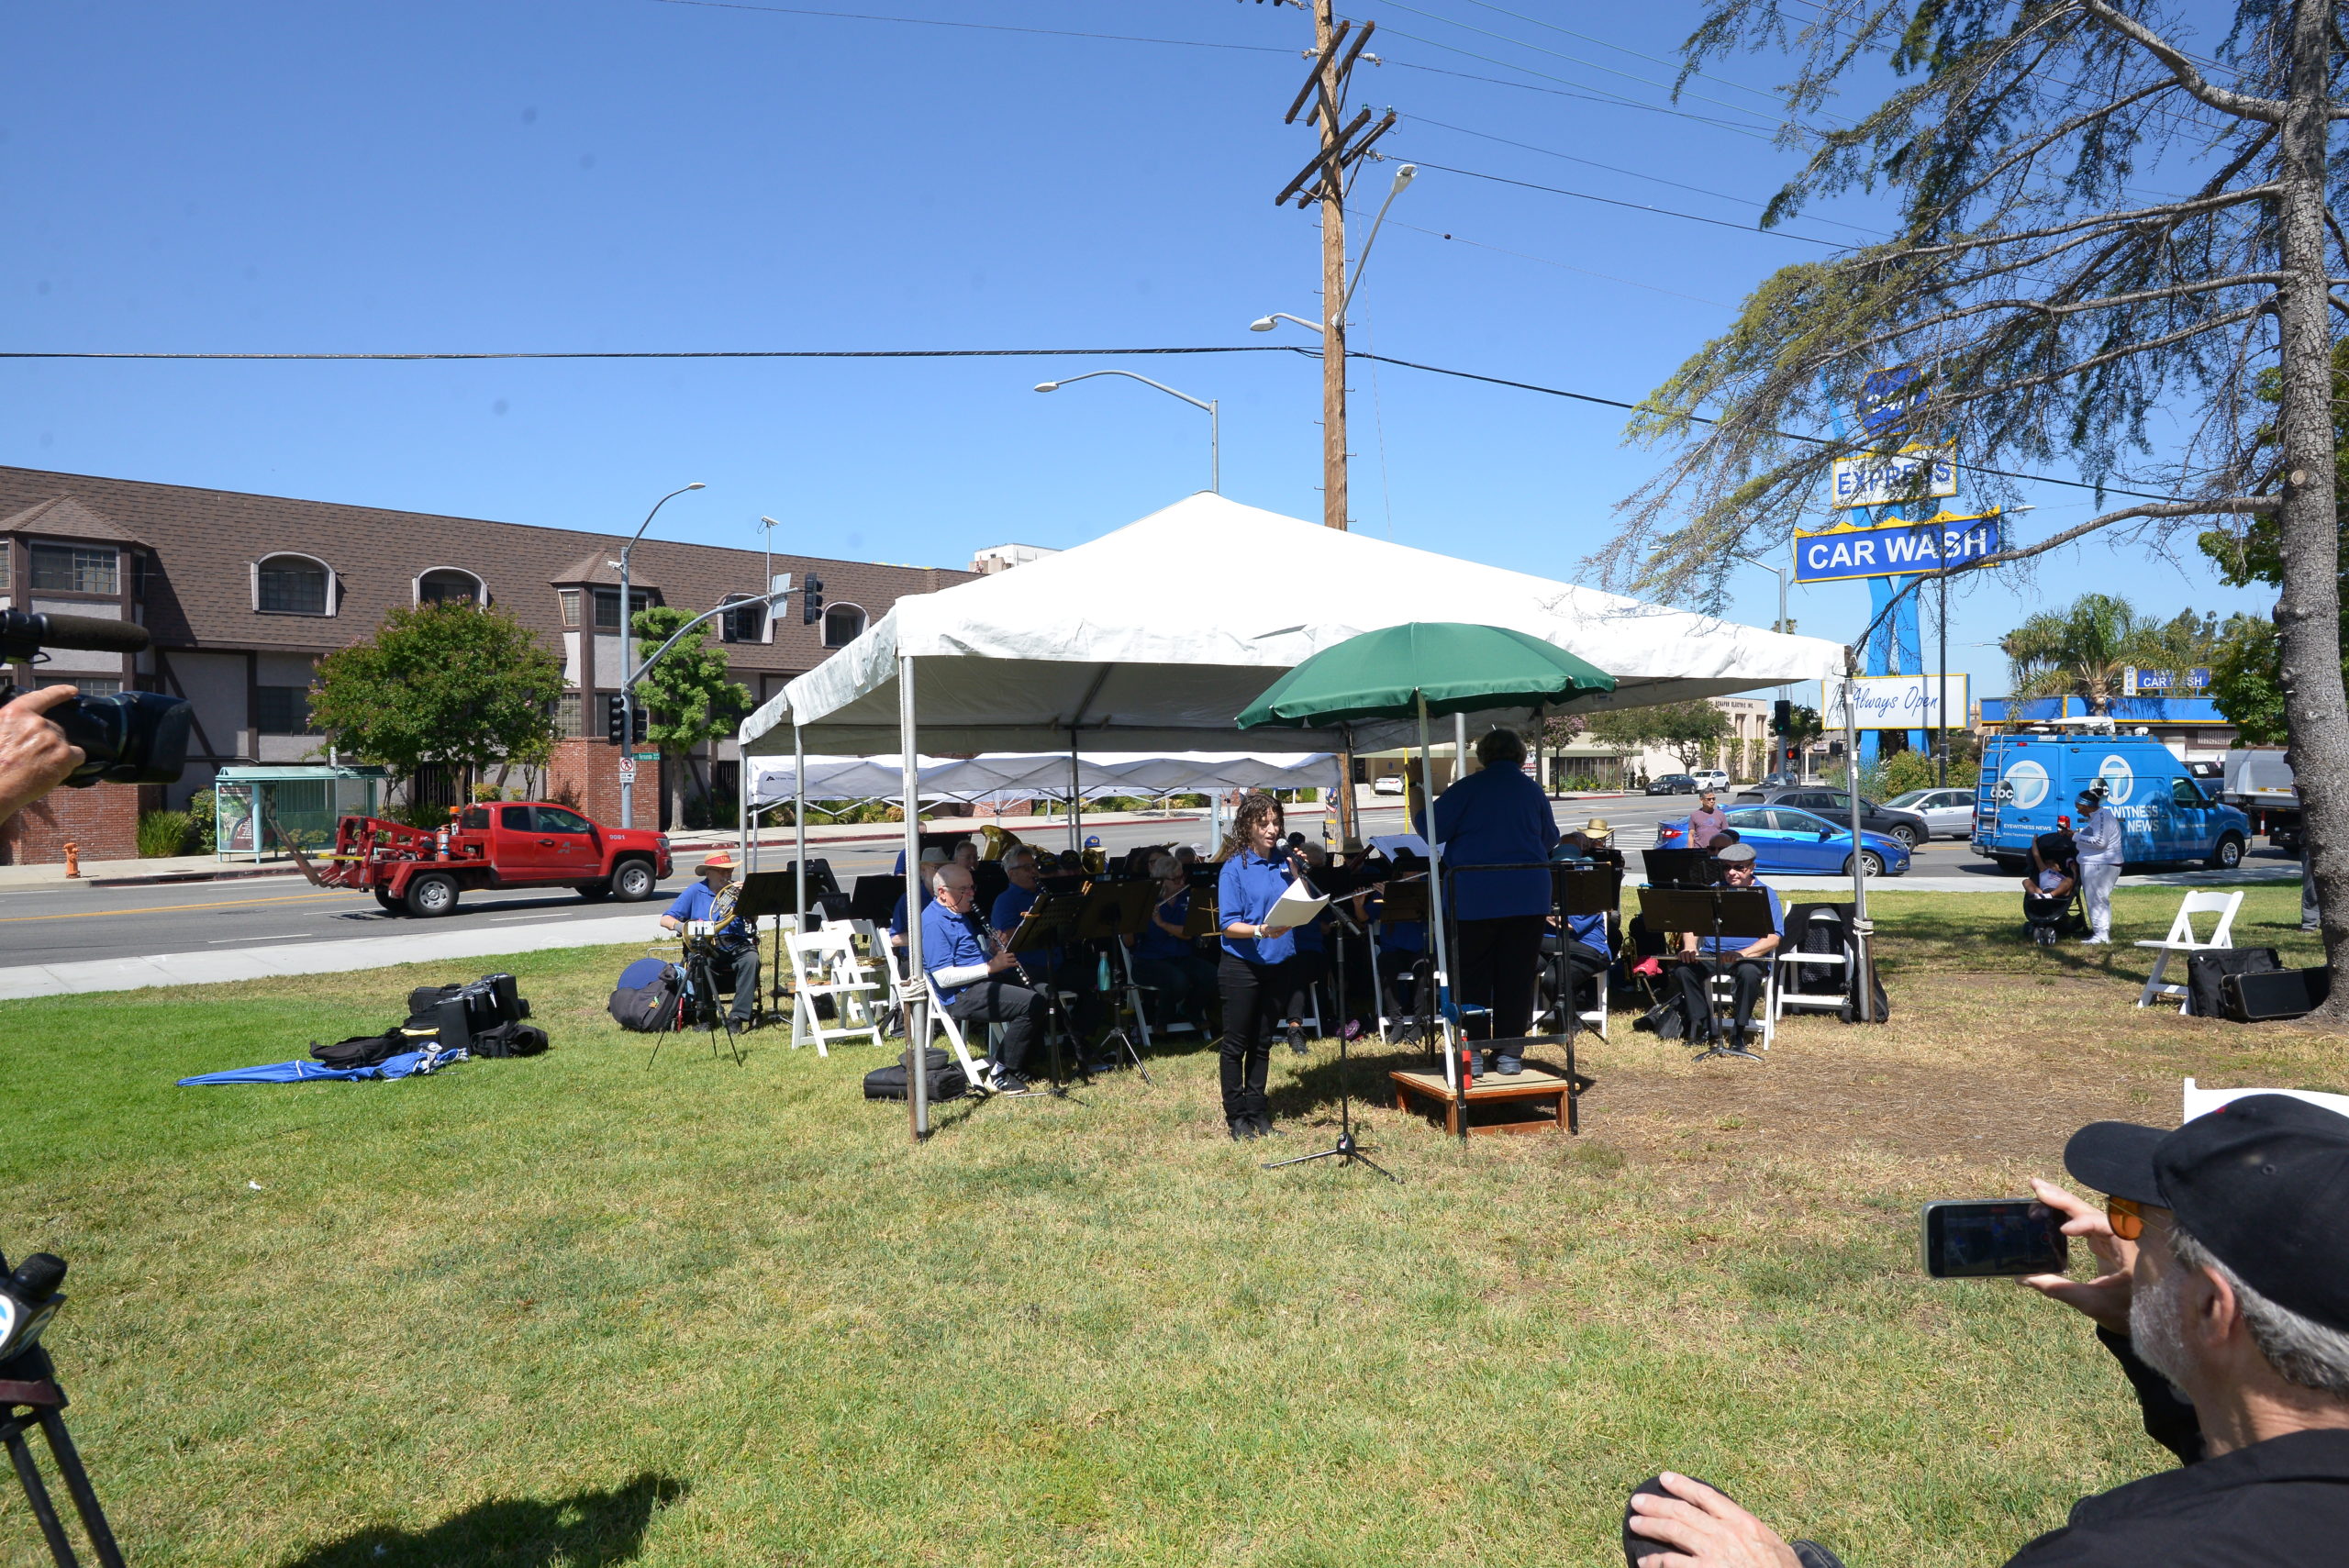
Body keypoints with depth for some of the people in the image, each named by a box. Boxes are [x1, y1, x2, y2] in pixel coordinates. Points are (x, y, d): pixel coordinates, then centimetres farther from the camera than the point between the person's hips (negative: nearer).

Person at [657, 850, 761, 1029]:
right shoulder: (695, 892, 10)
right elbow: (665, 919, 7)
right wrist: (680, 926, -16)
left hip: (736, 945, 1)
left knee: (751, 958, -31)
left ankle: (739, 1016, -29)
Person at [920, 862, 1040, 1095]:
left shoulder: (962, 914, 18)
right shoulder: (934, 923, -15)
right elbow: (944, 977, -22)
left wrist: (994, 950, 7)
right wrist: (990, 966, -21)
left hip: (984, 981, 11)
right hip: (961, 997, -11)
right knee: (1031, 1003, -25)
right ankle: (999, 1074, -14)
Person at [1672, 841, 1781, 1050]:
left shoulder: (1766, 895, 4)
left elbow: (1773, 938, -8)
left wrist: (1742, 953, -25)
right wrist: (1690, 947, -14)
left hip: (1750, 956, -3)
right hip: (1710, 954, 3)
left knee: (1749, 972, -38)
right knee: (1684, 968, -26)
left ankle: (1738, 1032, -20)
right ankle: (1705, 1026, -12)